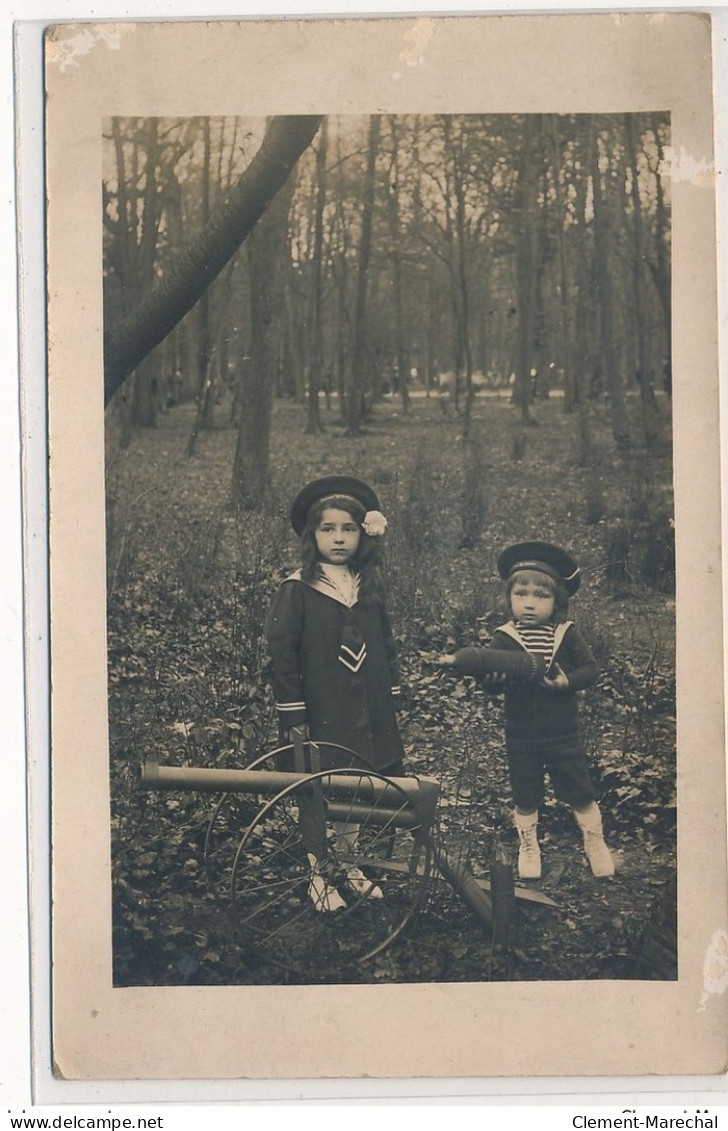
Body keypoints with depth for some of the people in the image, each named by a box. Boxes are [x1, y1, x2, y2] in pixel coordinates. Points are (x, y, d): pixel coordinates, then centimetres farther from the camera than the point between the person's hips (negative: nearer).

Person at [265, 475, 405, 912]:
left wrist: (391, 698, 11)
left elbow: (387, 643, 14)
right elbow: (282, 652, -8)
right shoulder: (297, 590, -7)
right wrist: (292, 715, -10)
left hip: (370, 711, 4)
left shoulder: (371, 585, 7)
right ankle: (319, 877, 16)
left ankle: (349, 866, 29)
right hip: (323, 713, -4)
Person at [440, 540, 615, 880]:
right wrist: (491, 675, -39)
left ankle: (595, 842, 32)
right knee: (525, 798, 14)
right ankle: (528, 846, 34)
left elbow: (590, 668, -7)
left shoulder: (567, 634, -5)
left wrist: (567, 681, -24)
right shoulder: (504, 638, -8)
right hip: (521, 739, 0)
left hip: (564, 736, 0)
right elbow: (492, 676, -17)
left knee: (580, 793, 10)